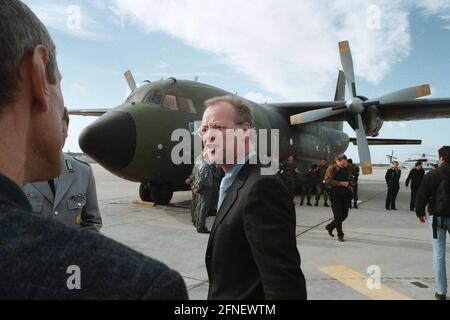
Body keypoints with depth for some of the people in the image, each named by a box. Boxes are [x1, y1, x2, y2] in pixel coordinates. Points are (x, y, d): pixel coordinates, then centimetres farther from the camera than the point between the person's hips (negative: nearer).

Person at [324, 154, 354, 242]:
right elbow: (328, 181, -18)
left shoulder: (347, 168, 11)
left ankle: (330, 227, 30)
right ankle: (340, 235, 13)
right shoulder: (331, 169, -7)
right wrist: (341, 183, -20)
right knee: (338, 216, -2)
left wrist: (349, 184, 4)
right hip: (336, 195, -6)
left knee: (344, 215, 10)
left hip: (346, 194, 6)